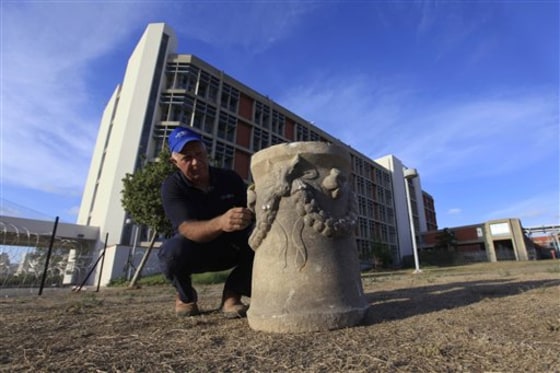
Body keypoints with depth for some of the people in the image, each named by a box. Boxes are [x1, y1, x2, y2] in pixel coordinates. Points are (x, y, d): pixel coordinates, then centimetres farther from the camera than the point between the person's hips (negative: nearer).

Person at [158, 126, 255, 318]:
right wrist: (220, 223, -56)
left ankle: (232, 293, -5)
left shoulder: (230, 178, -10)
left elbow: (251, 216, -11)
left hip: (231, 248, 2)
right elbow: (187, 229, -34)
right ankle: (186, 296, 0)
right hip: (195, 252, -1)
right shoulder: (172, 186, -18)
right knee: (172, 251, -36)